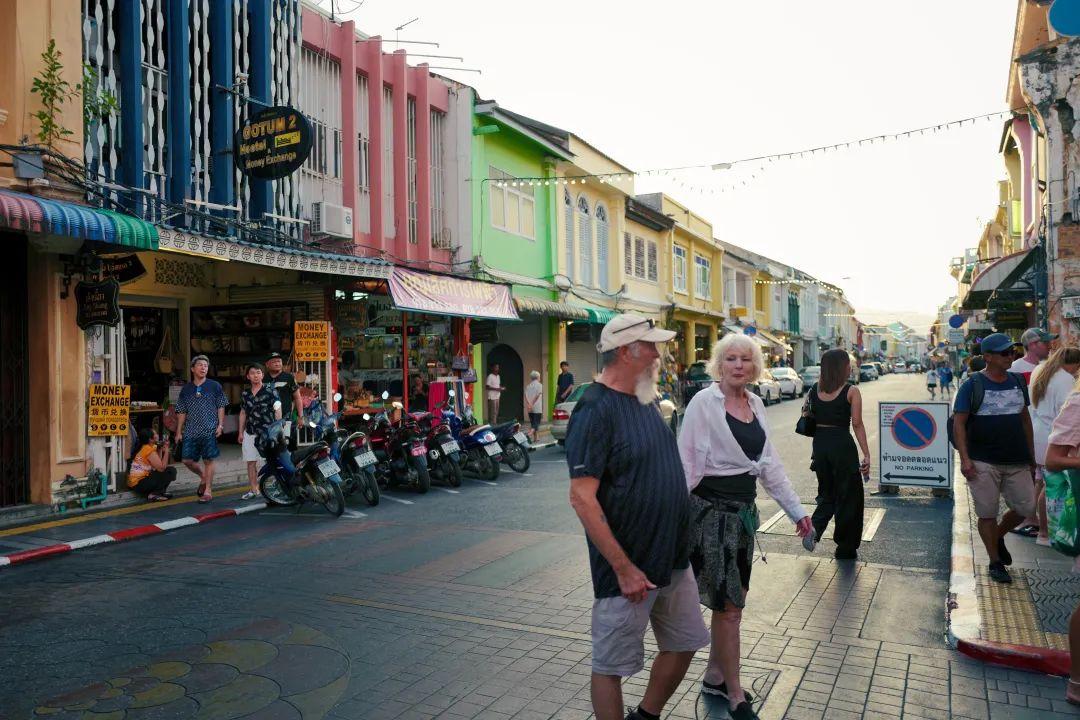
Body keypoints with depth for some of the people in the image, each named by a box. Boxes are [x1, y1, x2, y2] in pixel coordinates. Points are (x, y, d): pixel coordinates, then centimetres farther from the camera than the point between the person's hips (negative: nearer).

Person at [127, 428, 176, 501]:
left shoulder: (144, 447, 11)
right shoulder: (149, 450, -17)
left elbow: (158, 464, 7)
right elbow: (161, 468, -21)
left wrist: (160, 449, 6)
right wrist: (166, 450, -14)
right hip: (139, 483, -9)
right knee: (170, 471, -12)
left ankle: (149, 493, 7)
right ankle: (154, 494, -8)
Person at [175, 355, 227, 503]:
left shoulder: (215, 386, 3)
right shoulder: (186, 389, 10)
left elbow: (221, 407, 4)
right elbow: (182, 412, 13)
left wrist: (220, 425, -6)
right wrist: (179, 432, 10)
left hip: (209, 431, -3)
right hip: (190, 431, 3)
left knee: (208, 460, -1)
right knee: (187, 460, 2)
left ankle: (208, 490, 9)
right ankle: (203, 477, 29)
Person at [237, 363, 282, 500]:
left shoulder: (270, 392, -4)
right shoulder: (245, 394, 11)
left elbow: (277, 411, -5)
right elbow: (243, 413, 18)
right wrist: (240, 432, 15)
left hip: (267, 432, -5)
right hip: (250, 432, 5)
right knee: (251, 462, 7)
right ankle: (253, 490, 15)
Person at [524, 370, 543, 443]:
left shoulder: (528, 386, 11)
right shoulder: (539, 385, -1)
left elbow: (526, 396, -3)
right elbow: (538, 395, -13)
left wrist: (529, 404, -13)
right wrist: (532, 404, -11)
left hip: (529, 408, 5)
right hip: (537, 408, -5)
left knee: (533, 423, 13)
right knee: (536, 423, -5)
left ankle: (535, 438, 16)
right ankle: (530, 434, -27)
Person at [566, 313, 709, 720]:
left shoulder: (646, 399, 7)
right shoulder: (596, 409, -20)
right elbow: (582, 499, -24)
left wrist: (681, 541, 16)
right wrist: (624, 568, -22)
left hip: (674, 560, 9)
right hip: (629, 569, -9)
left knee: (684, 644, 21)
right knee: (611, 665, 8)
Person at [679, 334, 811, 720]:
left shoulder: (756, 403, 8)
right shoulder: (704, 402, -12)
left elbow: (769, 463, 13)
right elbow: (685, 463, -13)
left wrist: (796, 509, 12)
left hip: (744, 509, 7)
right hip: (711, 509, -7)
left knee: (732, 599, 15)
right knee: (728, 605, 1)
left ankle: (714, 676, 33)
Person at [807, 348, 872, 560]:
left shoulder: (814, 390, 4)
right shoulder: (851, 391, -9)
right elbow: (857, 425, -12)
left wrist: (815, 452, 15)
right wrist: (866, 454, -9)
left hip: (820, 445, 5)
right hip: (842, 445, -5)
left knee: (827, 494, 21)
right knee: (848, 496, 10)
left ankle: (813, 528, -2)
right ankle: (845, 548, 17)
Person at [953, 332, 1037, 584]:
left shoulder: (1017, 382, 10)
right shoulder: (972, 385, -7)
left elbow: (1025, 419, 17)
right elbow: (959, 423, -8)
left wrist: (1031, 457, 16)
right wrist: (964, 458, -16)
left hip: (1017, 462, 5)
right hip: (983, 463, -5)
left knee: (1026, 508, 5)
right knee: (987, 513, 3)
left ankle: (998, 536, 33)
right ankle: (995, 562, 18)